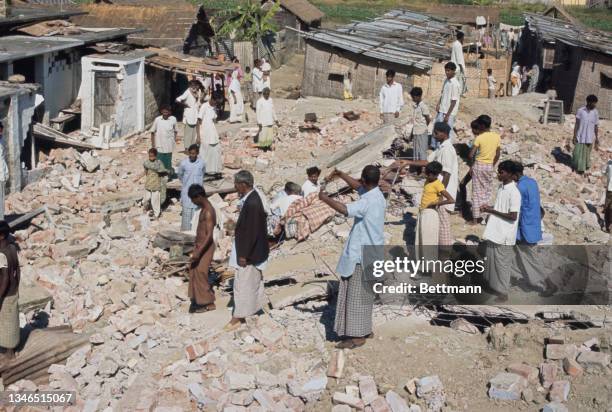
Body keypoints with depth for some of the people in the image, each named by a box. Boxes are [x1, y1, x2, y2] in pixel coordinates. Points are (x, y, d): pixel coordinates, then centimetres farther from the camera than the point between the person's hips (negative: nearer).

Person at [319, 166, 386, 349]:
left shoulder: (368, 201, -24)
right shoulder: (376, 194, 6)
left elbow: (344, 209, -38)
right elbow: (357, 186, 25)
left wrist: (325, 198, -24)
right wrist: (340, 174, 16)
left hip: (363, 254, -10)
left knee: (357, 295, -3)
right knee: (364, 294, 19)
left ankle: (358, 336, 3)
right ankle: (364, 329, 28)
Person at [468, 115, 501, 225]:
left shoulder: (479, 138, -15)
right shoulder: (497, 137, -2)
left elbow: (471, 155, -17)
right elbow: (498, 154, 4)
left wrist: (471, 165, -1)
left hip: (479, 165, -4)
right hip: (490, 166, 4)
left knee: (477, 192, 3)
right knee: (487, 191, 17)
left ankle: (475, 218, 3)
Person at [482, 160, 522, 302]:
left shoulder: (514, 192, -21)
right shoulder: (501, 187, 7)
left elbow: (513, 216, -22)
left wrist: (492, 211, -19)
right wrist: (489, 208, 0)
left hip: (504, 235, -9)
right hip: (494, 232, 9)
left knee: (501, 264, 3)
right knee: (491, 260, 19)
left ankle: (503, 293, 15)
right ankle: (492, 286, 34)